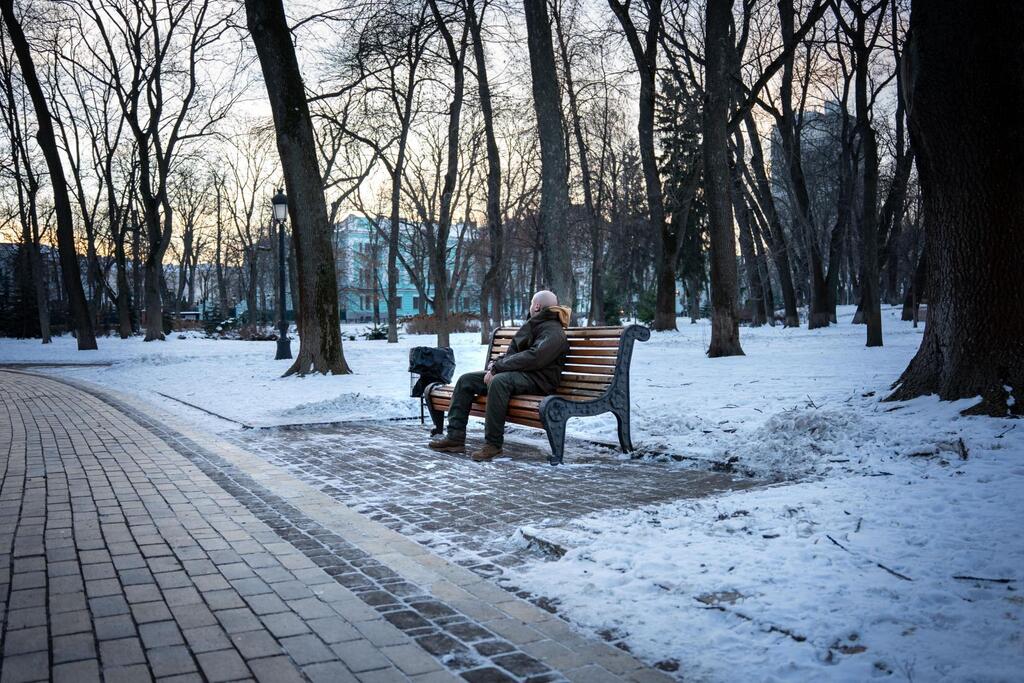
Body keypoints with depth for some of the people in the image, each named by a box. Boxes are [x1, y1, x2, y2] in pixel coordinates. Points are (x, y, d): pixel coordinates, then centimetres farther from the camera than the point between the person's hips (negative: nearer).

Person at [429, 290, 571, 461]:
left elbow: (533, 358, -23)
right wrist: (497, 364, 2)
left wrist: (498, 367, -21)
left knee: (499, 381, -39)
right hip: (515, 373, 10)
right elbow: (514, 351, 23)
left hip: (537, 379, -10)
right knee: (466, 380, 1)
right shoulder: (533, 325, 22)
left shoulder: (554, 333, -9)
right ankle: (455, 438, -6)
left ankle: (493, 444, -32)